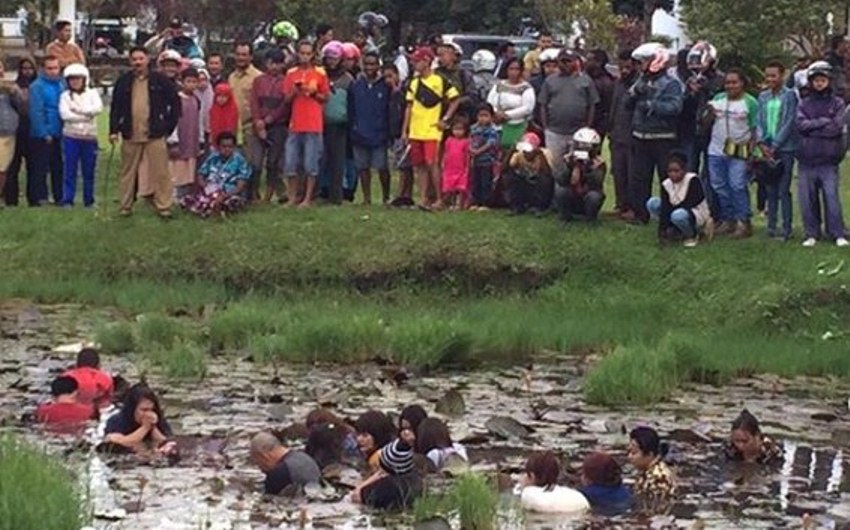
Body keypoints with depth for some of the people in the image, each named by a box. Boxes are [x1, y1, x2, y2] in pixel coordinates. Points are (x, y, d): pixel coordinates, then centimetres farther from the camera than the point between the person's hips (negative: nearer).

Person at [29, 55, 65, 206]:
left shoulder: (62, 84, 8)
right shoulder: (37, 86, -12)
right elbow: (36, 112, -16)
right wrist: (45, 134, -17)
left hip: (58, 135, 6)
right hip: (42, 136, -6)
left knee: (58, 167, 12)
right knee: (41, 168, -1)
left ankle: (59, 197, 18)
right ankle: (40, 198, 3)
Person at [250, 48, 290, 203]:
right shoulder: (259, 81, 11)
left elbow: (286, 105, -3)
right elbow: (254, 103, 5)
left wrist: (269, 119, -9)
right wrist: (258, 122, -8)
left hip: (278, 127, -1)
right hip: (259, 127, 1)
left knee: (274, 164, 2)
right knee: (255, 163, -7)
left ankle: (268, 195, 8)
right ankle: (252, 194, -3)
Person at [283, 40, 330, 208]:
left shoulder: (320, 74, 3)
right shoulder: (291, 74, 9)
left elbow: (325, 98, 7)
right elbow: (287, 99, 10)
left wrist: (314, 93, -10)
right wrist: (294, 90, -9)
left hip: (314, 125, -3)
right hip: (295, 124, 3)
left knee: (311, 165, -2)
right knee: (290, 164, 2)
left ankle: (308, 199, 4)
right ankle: (292, 197, 12)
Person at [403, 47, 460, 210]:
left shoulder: (440, 81, -3)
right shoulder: (414, 83, 13)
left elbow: (455, 100, 2)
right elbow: (409, 107, 15)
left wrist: (446, 119, -6)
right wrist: (404, 130, 12)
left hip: (432, 130, -6)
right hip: (415, 131, 6)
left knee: (431, 163, -12)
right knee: (419, 165, 5)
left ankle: (439, 198, -6)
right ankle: (423, 197, 10)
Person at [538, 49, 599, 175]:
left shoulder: (585, 80, 6)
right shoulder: (550, 81, 9)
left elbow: (592, 106, 5)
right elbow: (543, 106, 7)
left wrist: (588, 128, 0)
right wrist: (545, 128, 0)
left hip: (579, 132, -1)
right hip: (555, 132, 1)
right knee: (554, 166, 3)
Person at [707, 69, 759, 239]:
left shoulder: (750, 102, -3)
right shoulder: (718, 99, 10)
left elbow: (755, 129, -3)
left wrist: (752, 149, -11)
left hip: (739, 152, -5)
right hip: (716, 150, 5)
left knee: (737, 186, -10)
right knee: (719, 186, 7)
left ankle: (743, 222, -5)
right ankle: (728, 220, 18)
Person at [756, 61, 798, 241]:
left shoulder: (789, 96, -3)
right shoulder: (763, 97, 12)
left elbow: (788, 123, -7)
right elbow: (759, 121, 10)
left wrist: (775, 146, -11)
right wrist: (762, 143, -5)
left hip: (785, 147, -5)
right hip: (768, 149, 5)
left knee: (783, 190, -7)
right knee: (771, 190, 8)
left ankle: (786, 229, -5)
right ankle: (771, 226, 12)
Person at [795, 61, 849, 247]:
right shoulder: (804, 104, 11)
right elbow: (800, 124, -6)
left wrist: (812, 127, -5)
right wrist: (823, 122, -9)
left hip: (829, 160, -2)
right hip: (807, 159, 2)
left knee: (832, 196, -6)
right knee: (807, 198, 2)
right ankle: (811, 234, 13)